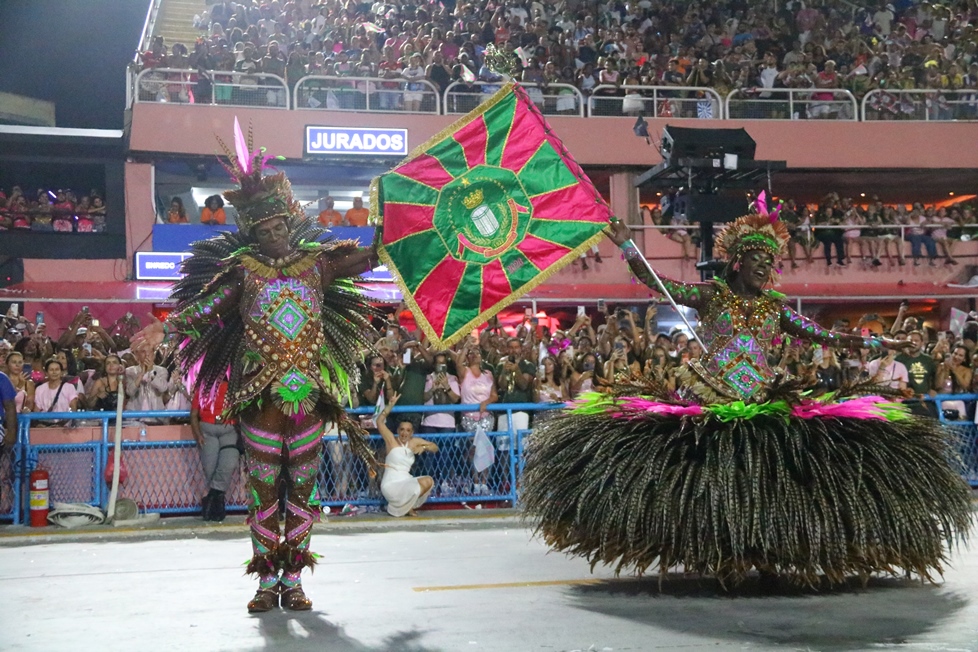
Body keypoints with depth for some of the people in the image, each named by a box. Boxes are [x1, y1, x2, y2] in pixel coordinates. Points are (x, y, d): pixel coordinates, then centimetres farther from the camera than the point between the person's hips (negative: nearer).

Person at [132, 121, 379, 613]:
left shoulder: (315, 263, 8)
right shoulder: (244, 271, 1)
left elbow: (369, 258, 11)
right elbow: (205, 306, -10)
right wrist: (164, 327, -24)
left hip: (311, 395, 2)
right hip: (261, 398, -2)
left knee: (303, 488, 6)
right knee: (262, 488, 3)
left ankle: (293, 578, 15)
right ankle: (266, 580, 13)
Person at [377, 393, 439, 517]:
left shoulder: (414, 441, 9)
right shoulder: (391, 440, -3)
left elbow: (435, 447, 11)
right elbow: (379, 422, -15)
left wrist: (424, 447, -10)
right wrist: (390, 405, -23)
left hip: (406, 482, 6)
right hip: (391, 484, -6)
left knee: (428, 481, -17)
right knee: (419, 487, -25)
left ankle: (407, 505, 2)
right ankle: (401, 508, 2)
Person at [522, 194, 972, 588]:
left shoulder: (775, 308, 13)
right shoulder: (711, 295, 3)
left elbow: (823, 337, 16)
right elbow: (657, 283, -5)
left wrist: (875, 343, 14)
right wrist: (627, 246, -15)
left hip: (764, 404, 3)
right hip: (710, 401, -3)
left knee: (765, 477, -2)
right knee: (715, 477, -6)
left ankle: (764, 554, 6)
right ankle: (723, 559, 3)